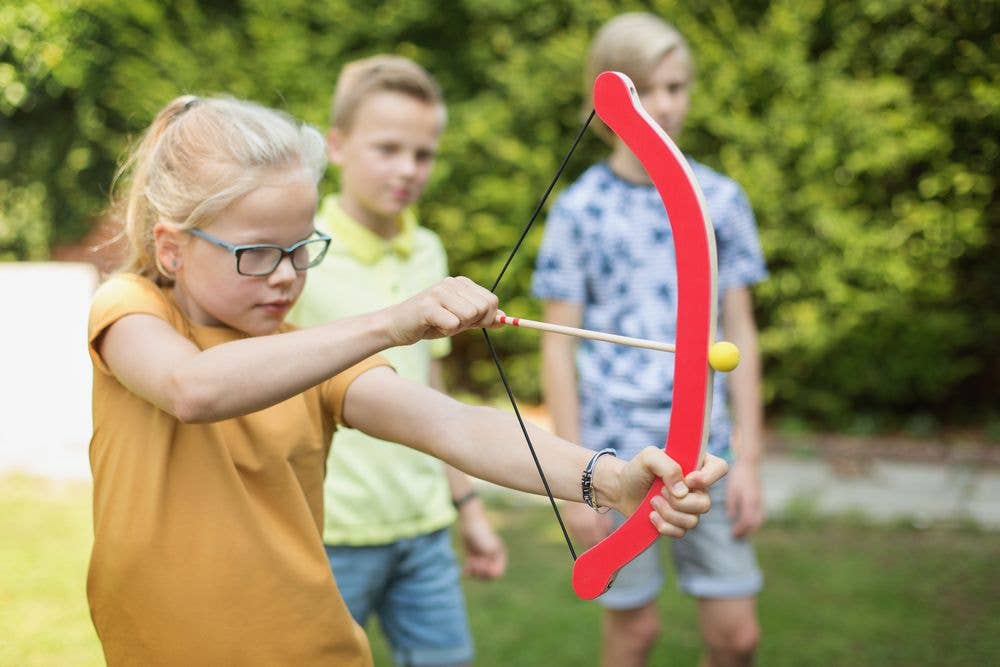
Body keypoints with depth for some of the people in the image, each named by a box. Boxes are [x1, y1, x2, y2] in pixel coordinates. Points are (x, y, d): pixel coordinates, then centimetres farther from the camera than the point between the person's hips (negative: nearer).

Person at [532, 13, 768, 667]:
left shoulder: (721, 199, 4)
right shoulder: (580, 210, -4)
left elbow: (740, 332, 7)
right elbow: (559, 348, -2)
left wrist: (748, 458, 2)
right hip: (616, 444, -2)